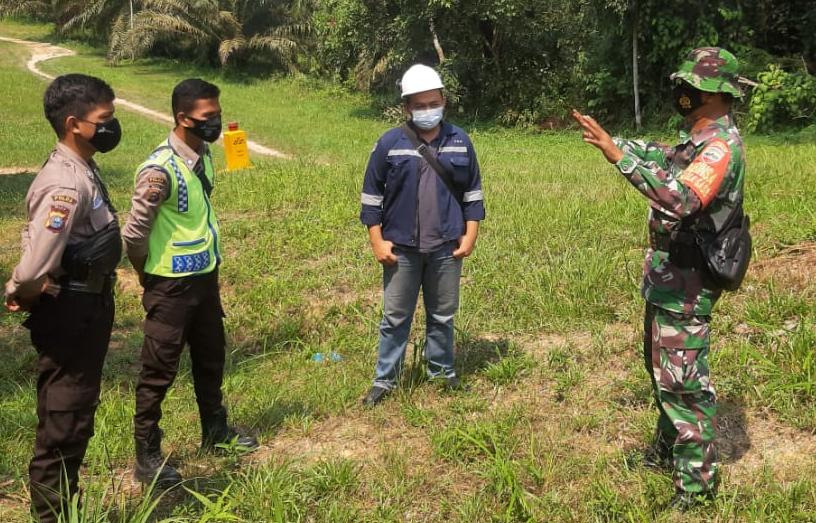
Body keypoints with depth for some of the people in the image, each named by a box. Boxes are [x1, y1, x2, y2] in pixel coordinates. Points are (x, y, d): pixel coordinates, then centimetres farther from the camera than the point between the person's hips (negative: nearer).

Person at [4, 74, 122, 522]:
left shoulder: (81, 170, 7)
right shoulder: (66, 184, -25)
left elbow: (38, 236, 16)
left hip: (87, 309, 10)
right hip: (70, 315, -10)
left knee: (72, 417, 21)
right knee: (63, 424, 4)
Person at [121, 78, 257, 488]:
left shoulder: (204, 156, 3)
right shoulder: (160, 169, -23)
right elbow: (134, 234, -20)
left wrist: (208, 267, 15)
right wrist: (151, 278, -5)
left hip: (206, 278, 8)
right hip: (171, 286, -8)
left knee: (211, 358, 22)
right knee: (159, 372, 4)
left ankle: (215, 430, 41)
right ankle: (147, 456, 19)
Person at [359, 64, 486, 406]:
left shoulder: (460, 141, 2)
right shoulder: (390, 144, -5)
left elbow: (472, 192, 8)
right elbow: (372, 195, -1)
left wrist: (470, 235, 2)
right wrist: (377, 240, -5)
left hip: (447, 248, 1)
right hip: (401, 247, -1)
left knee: (443, 316, 14)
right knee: (395, 318, 9)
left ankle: (442, 372, 30)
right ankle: (385, 379, 19)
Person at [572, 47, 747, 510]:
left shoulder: (722, 146, -23)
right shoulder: (701, 138, 9)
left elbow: (679, 199, -38)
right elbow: (663, 159, 25)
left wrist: (619, 156, -38)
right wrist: (609, 138, 16)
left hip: (687, 279, -10)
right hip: (669, 270, 10)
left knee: (683, 377, -4)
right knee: (661, 363, 22)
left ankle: (698, 480, 8)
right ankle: (669, 448, 38)